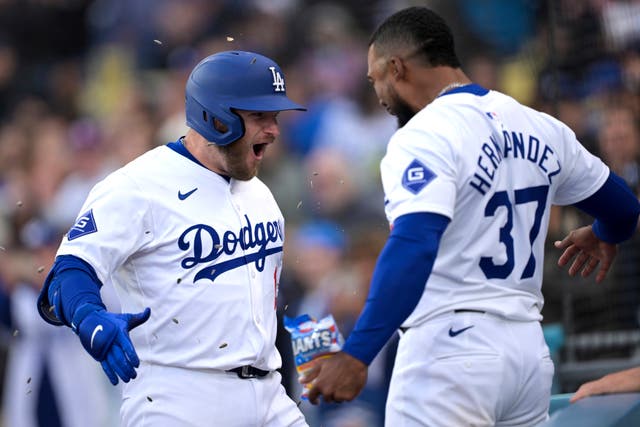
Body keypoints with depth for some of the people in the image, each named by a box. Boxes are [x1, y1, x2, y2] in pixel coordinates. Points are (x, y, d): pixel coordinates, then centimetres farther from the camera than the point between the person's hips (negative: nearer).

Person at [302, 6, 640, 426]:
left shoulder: (423, 136, -11)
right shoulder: (543, 129, 10)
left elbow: (413, 247, -26)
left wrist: (356, 354, -33)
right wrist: (604, 236, 45)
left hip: (450, 349, -7)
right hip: (530, 350, 7)